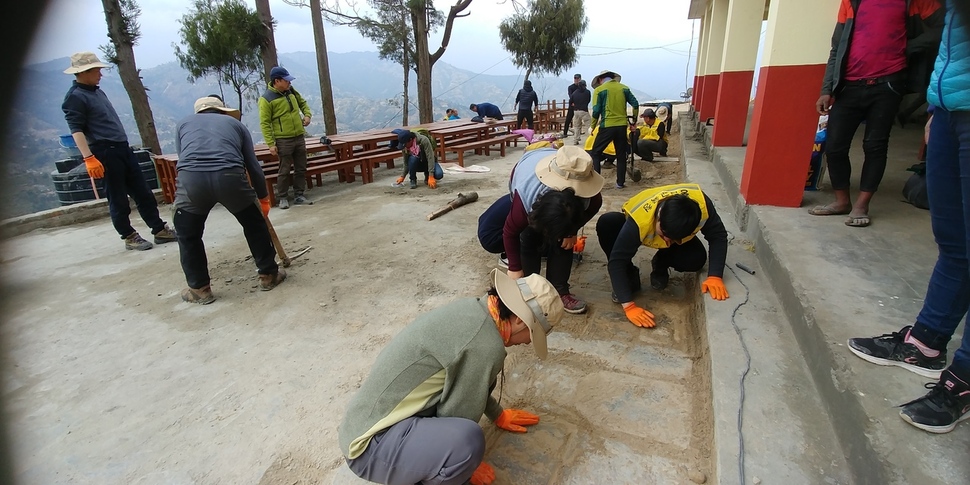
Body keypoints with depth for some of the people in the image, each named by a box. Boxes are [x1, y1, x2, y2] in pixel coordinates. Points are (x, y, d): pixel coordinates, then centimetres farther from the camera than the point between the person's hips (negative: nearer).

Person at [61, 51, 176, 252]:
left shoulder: (98, 92, 18)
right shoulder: (75, 97, -8)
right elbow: (76, 130, -16)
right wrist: (89, 158, -24)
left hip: (123, 148, 8)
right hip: (105, 153, -8)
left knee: (143, 193, 6)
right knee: (118, 199, 0)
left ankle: (160, 230, 10)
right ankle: (129, 237, 10)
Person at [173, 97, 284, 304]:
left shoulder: (184, 123, 31)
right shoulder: (235, 123, 29)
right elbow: (253, 165, 27)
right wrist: (263, 197, 38)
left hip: (191, 178, 1)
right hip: (230, 177, 0)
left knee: (188, 234, 24)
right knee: (255, 224, 23)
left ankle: (199, 289, 28)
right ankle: (268, 274, 31)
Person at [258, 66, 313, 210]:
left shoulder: (291, 91, 7)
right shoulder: (266, 99, -11)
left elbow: (302, 103, 26)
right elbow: (265, 123, -12)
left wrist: (307, 115, 6)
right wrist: (271, 144, -16)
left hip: (299, 137, 6)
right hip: (283, 140, -6)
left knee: (301, 168, 9)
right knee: (285, 171, 0)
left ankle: (299, 195, 20)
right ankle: (282, 198, 12)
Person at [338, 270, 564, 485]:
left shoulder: (473, 308, 1)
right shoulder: (486, 345, -26)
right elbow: (458, 416, -14)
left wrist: (498, 415, 31)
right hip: (371, 445, -9)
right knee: (467, 438, -29)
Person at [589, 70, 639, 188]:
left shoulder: (599, 90, -1)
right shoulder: (624, 88, 10)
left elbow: (596, 111, -7)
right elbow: (635, 105, 7)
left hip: (607, 126, -4)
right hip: (622, 126, 4)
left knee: (595, 153, 8)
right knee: (621, 155, 14)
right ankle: (620, 182, 17)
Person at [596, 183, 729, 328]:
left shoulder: (701, 203, -37)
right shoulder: (639, 220, -44)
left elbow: (718, 235, -24)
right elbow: (616, 261, -42)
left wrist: (714, 276, -36)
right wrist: (629, 306, -47)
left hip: (679, 229, 2)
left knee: (697, 258, -30)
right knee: (606, 223, -35)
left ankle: (660, 266, 5)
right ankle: (630, 277, -13)